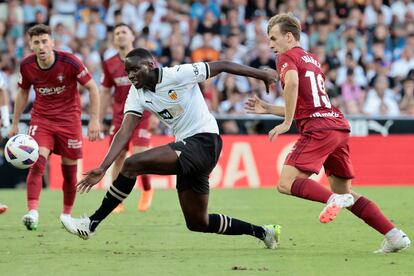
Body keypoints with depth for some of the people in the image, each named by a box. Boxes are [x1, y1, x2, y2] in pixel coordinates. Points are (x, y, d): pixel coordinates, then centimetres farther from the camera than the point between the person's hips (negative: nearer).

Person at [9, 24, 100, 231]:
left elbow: (92, 88, -8)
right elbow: (23, 93, 10)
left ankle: (67, 214, 23)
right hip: (41, 118, 1)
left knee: (69, 169, 4)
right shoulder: (27, 66, -8)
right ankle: (32, 212, -28)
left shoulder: (69, 62, -17)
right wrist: (15, 124, 10)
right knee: (37, 162, -20)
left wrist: (94, 120, -14)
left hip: (69, 119, -1)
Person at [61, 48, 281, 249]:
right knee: (197, 223, 14)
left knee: (132, 164, -21)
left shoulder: (178, 75, -12)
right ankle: (262, 232, 27)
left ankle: (91, 224, -14)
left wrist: (263, 75, 1)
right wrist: (103, 168, -12)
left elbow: (222, 66, -5)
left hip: (204, 142, -9)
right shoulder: (137, 94, 7)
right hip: (187, 148, 9)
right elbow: (124, 133, 0)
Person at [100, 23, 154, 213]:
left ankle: (147, 190, 14)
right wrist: (98, 120, 9)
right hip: (119, 117, 3)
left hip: (142, 116, -3)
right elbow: (105, 92, 12)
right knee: (118, 157, -2)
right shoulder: (110, 64, 6)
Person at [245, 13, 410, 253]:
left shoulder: (288, 57, 3)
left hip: (318, 129, -9)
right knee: (346, 193, 14)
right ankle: (395, 236, 5)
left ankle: (333, 199, -34)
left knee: (287, 183, -13)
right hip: (339, 126, 9)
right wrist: (267, 108, 31)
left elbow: (292, 82, -21)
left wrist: (287, 122, -16)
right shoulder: (312, 60, 28)